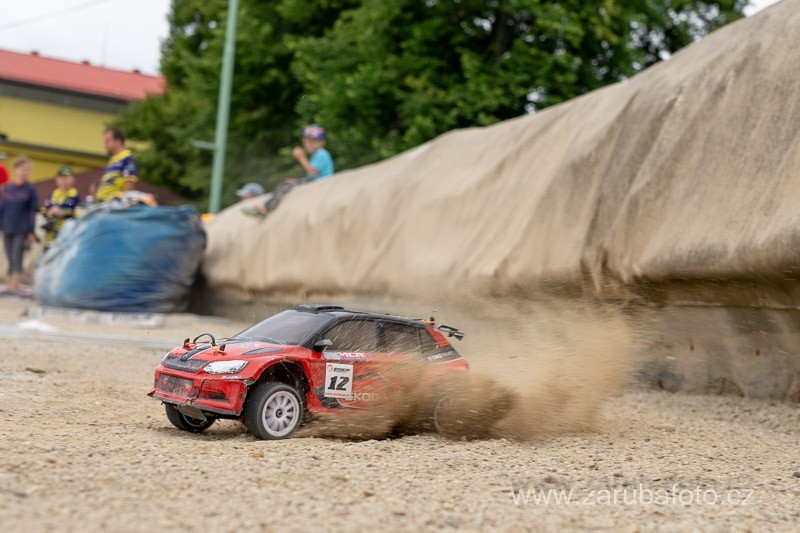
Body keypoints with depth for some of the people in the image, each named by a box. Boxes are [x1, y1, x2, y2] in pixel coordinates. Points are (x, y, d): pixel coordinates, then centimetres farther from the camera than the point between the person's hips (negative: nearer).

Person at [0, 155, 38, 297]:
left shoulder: (30, 189, -1)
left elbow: (33, 212, -1)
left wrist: (31, 231, -3)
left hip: (21, 230, -3)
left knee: (17, 257, -8)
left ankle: (15, 286, -7)